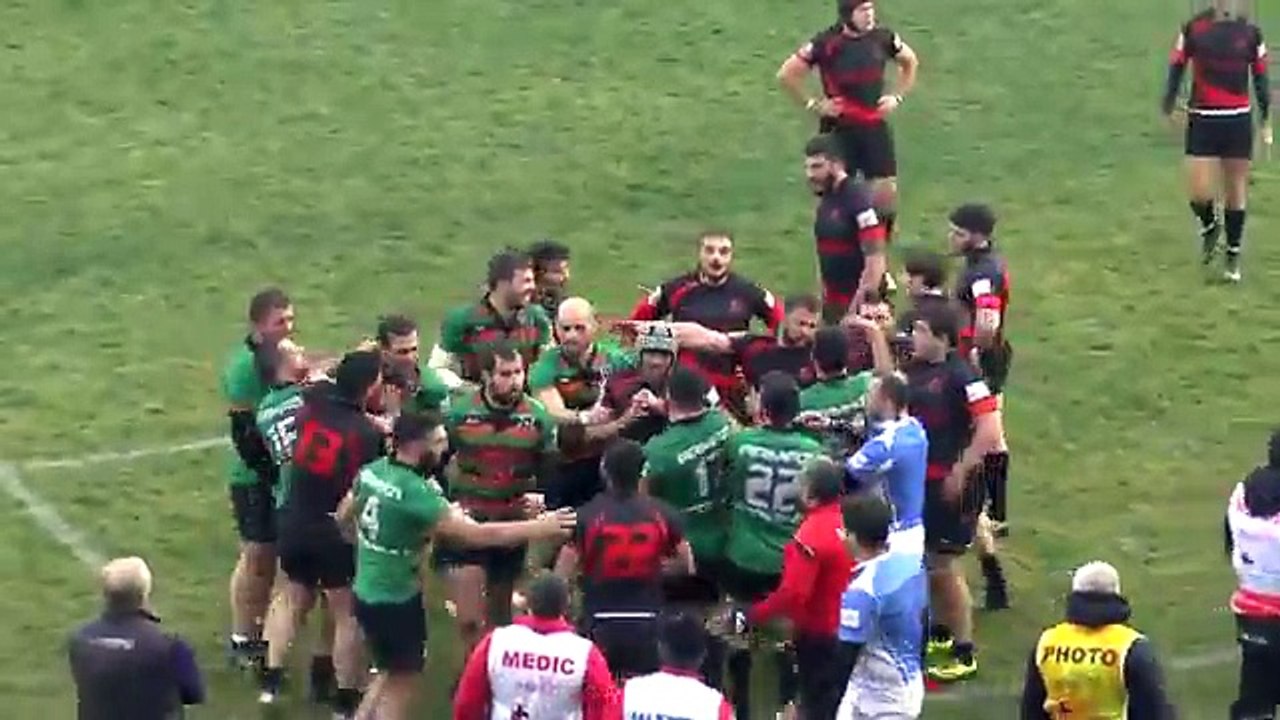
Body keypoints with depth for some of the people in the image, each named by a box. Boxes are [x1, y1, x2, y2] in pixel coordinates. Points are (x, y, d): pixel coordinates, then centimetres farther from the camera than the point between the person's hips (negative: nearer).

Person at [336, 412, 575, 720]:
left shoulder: (371, 471, -3)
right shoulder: (414, 492, -27)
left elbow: (344, 516, 15)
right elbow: (476, 534, -28)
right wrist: (539, 528, -21)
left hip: (367, 593, 8)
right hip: (396, 602, -8)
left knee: (390, 675, 26)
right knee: (400, 686, 9)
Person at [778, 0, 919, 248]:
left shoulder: (882, 37, -1)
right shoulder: (826, 43, -12)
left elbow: (910, 61, 18)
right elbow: (787, 74, -7)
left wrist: (898, 96, 8)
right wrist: (813, 105, -7)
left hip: (875, 126, 3)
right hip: (839, 128, -3)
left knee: (886, 191, -2)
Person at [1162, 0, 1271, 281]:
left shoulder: (1250, 32, 1)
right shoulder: (1193, 28, -2)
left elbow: (1260, 77, 7)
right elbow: (1177, 68, 3)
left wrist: (1265, 121, 8)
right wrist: (1168, 109, -3)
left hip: (1238, 120, 1)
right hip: (1202, 119, -1)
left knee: (1236, 190, 5)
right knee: (1199, 192, -8)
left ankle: (1233, 256, 19)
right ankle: (1210, 227, 26)